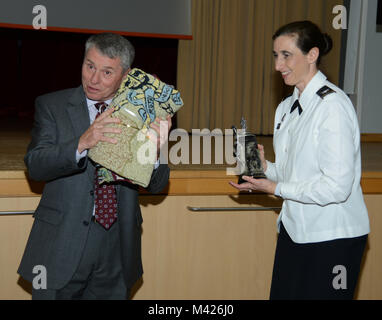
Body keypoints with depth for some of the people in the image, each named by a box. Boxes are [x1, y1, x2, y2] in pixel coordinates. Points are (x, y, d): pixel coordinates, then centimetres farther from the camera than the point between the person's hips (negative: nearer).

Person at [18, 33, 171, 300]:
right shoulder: (51, 105, 0)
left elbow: (157, 185, 2)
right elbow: (35, 166, -12)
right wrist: (81, 144, -29)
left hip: (117, 251, 2)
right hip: (62, 246, -1)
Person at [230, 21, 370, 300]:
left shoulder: (333, 105, -17)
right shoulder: (287, 107, 10)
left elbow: (337, 186, -21)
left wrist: (277, 188, -14)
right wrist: (266, 167, -1)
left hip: (332, 237, -8)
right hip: (294, 228, 8)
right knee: (282, 294, 11)